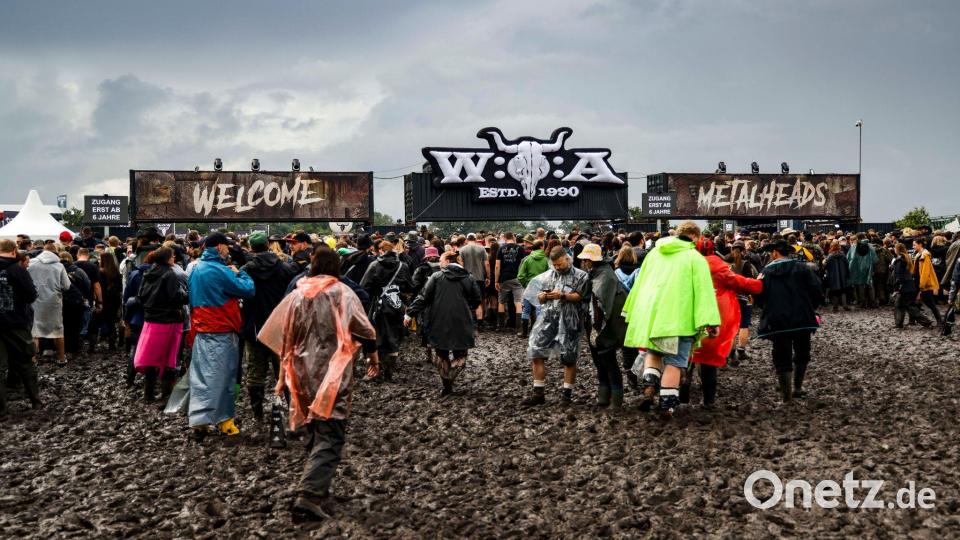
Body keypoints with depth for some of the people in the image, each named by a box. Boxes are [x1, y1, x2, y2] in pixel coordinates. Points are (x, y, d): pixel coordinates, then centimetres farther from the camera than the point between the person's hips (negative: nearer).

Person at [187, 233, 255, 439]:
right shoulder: (219, 271, -17)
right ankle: (224, 419, -2)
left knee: (201, 376, 9)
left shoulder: (197, 269, 11)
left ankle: (199, 421, 12)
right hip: (221, 332, -8)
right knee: (218, 377, -4)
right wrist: (239, 273, 1)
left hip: (201, 329, 8)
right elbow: (247, 290, -15)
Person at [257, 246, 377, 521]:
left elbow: (284, 339, 9)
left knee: (316, 434, 19)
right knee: (329, 438, -7)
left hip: (303, 375, 5)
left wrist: (284, 375, 18)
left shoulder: (296, 295, 7)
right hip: (334, 375, -4)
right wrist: (373, 355, 19)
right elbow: (365, 330, 0)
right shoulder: (344, 294, -3)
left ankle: (317, 491, 25)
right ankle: (310, 495, -23)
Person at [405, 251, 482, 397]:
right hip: (461, 323, 1)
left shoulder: (436, 277, -1)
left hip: (440, 323, 0)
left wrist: (410, 314, 0)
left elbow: (423, 297, -5)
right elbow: (476, 299, 7)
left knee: (442, 355, 15)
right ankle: (448, 379, -15)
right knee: (459, 355, 11)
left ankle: (446, 386, 16)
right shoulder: (469, 278, 4)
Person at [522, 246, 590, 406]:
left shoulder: (580, 276, 2)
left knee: (569, 358, 2)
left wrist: (563, 295, -16)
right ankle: (539, 393, 4)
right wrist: (543, 296, -3)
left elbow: (581, 297, -7)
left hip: (569, 321, -4)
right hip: (548, 319, 4)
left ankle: (567, 393, 14)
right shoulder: (547, 276, 17)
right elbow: (539, 299, 19)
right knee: (536, 354, -3)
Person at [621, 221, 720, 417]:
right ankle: (667, 403, 2)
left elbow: (640, 283, 18)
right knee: (674, 361, 2)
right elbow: (703, 290, -9)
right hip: (678, 317, -4)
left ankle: (648, 386, -1)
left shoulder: (654, 253, 13)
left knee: (653, 352, 21)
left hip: (649, 313, 5)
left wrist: (634, 312, 25)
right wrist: (710, 322, -12)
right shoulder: (695, 258, -2)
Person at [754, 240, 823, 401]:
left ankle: (786, 394, 1)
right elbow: (817, 289, -5)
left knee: (782, 357, 3)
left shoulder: (766, 272, 2)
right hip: (802, 319, 1)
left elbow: (759, 297, 4)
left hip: (777, 321, 0)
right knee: (801, 354, 19)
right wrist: (809, 308, 10)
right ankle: (797, 387, 22)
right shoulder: (801, 268, 0)